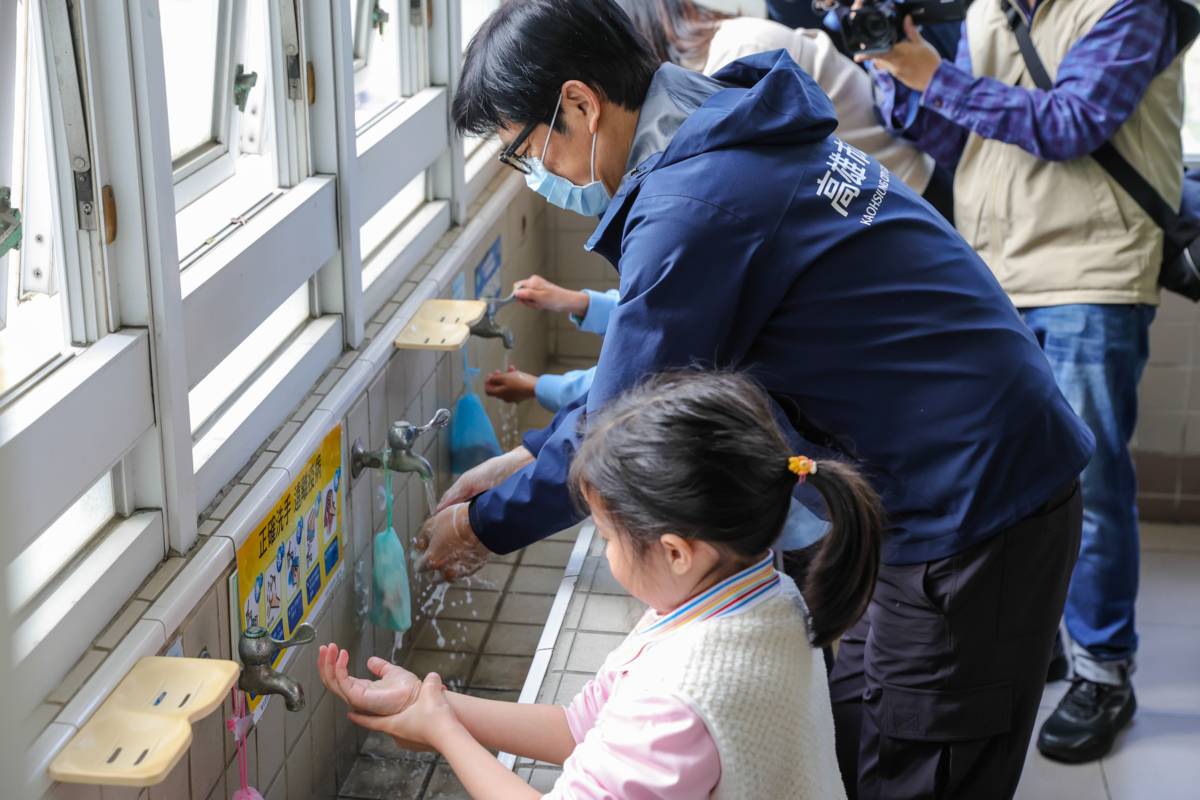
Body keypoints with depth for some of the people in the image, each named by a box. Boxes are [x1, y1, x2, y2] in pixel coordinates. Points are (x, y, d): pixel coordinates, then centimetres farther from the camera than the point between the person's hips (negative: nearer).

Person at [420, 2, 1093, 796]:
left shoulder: (694, 206, -24)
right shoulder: (735, 133, 7)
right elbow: (664, 357, 17)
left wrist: (485, 525, 2)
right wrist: (525, 459, 14)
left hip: (970, 514, -9)